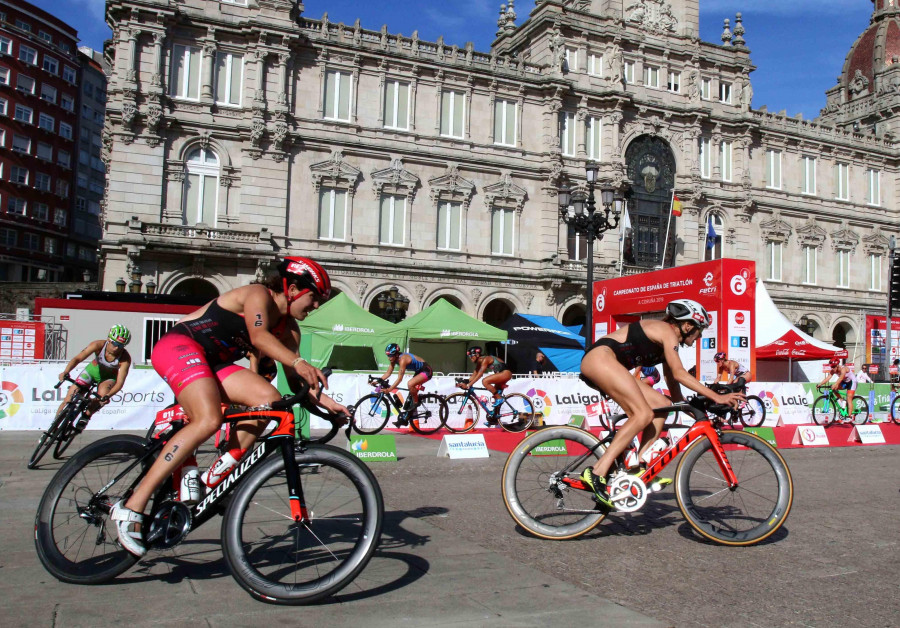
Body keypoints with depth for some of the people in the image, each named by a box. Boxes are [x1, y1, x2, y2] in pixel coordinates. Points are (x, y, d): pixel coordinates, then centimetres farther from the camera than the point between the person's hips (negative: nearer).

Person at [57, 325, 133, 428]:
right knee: (68, 401, -7)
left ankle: (86, 415, -6)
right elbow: (78, 358, -35)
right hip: (93, 370, 1)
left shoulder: (125, 358, -30)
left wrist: (107, 396, -49)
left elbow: (120, 382, -32)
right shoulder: (98, 345, -28)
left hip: (109, 377, -1)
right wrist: (66, 371, -53)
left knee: (102, 394, -33)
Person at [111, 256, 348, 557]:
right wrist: (298, 362, -41)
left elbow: (295, 378, 7)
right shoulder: (259, 294, -12)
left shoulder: (288, 328, 11)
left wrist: (322, 400, -7)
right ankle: (132, 507, -31)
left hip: (212, 363, 8)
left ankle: (214, 479, -9)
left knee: (269, 398, -13)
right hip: (179, 346, -8)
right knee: (208, 419, -31)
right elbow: (259, 336, -30)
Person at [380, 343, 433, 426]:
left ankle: (416, 404, -9)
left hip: (426, 371, -10)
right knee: (411, 394, 6)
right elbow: (388, 373, 1)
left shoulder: (402, 359, -30)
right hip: (418, 371, 10)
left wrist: (389, 389, -35)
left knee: (410, 384, -31)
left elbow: (399, 378, -32)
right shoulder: (394, 359, -3)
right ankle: (405, 418, 12)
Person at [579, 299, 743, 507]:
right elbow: (679, 373, -15)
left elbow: (674, 388, 22)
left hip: (606, 366, 10)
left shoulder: (666, 344, 23)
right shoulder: (667, 331, -5)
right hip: (600, 357, -10)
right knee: (644, 414, -20)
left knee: (661, 404, 4)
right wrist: (716, 397, -17)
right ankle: (597, 472, -25)